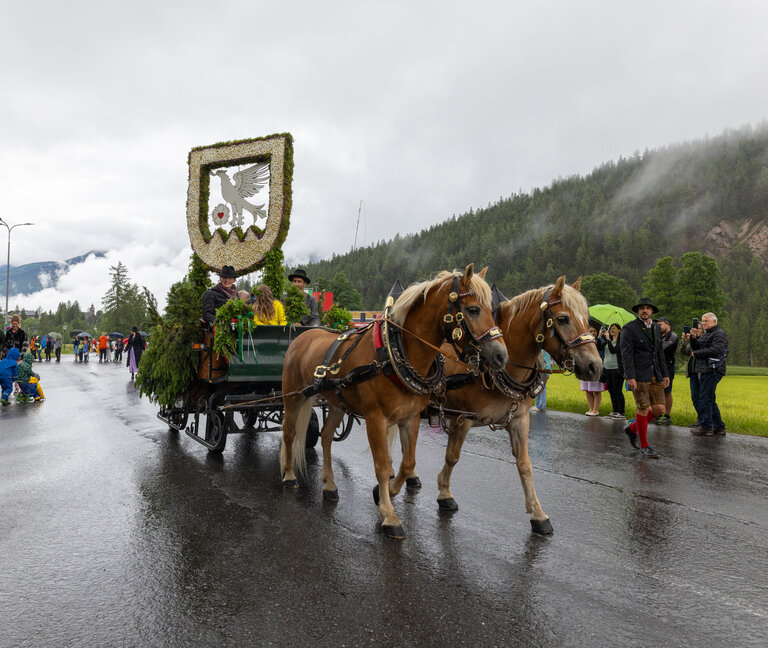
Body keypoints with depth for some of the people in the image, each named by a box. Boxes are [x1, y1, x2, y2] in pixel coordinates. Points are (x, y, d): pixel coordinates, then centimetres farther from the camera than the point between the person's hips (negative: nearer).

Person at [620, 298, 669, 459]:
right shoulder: (629, 329, -8)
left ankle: (632, 428, 25)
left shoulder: (656, 328, 14)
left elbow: (660, 353, 18)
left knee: (659, 408, 3)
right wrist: (630, 377, -20)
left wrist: (665, 374, 13)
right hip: (639, 375, -6)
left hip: (655, 375, 7)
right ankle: (644, 445, 10)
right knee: (643, 409, -4)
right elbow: (626, 354, -13)